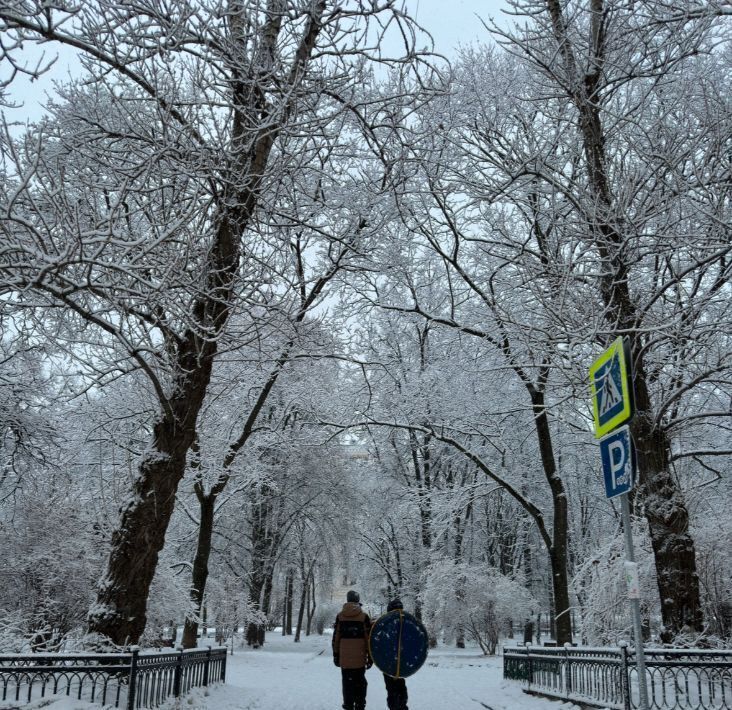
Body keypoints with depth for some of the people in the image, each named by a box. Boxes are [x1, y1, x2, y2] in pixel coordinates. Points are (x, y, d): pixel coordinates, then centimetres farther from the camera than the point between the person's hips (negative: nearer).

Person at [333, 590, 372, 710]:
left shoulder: (340, 616, 2)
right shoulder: (364, 616, -4)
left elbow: (335, 637, 5)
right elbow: (369, 638, -3)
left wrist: (335, 655, 11)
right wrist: (370, 656, 4)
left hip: (344, 657, 1)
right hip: (359, 657, -1)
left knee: (347, 682, 8)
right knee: (360, 682, 12)